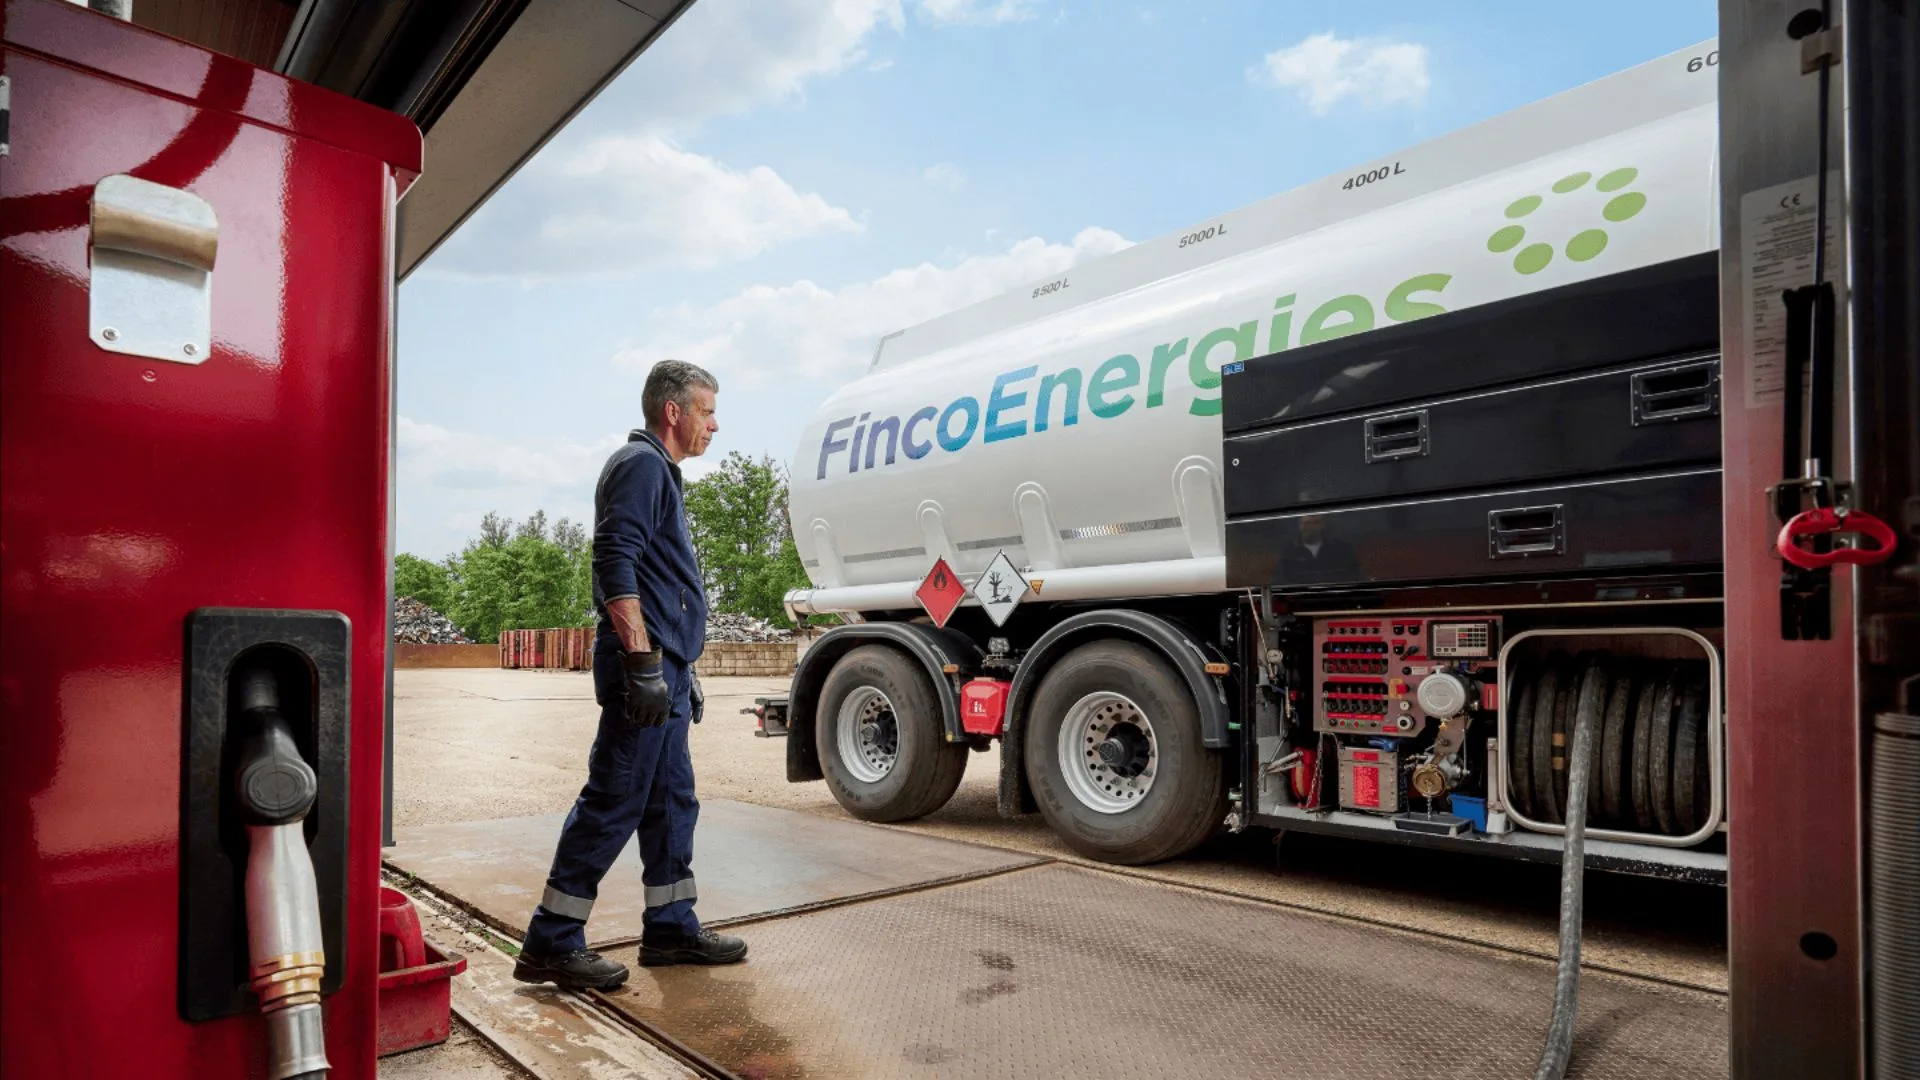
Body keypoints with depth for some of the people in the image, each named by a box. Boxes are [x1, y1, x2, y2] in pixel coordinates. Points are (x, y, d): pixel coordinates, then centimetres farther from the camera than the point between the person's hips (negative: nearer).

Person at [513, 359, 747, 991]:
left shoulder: (661, 472, 23)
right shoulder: (641, 464, -8)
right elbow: (615, 566, -20)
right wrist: (644, 662, -24)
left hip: (664, 669, 11)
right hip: (645, 665, -10)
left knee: (672, 803, 13)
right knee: (613, 802, -6)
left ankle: (671, 928, 22)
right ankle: (551, 943, 4)